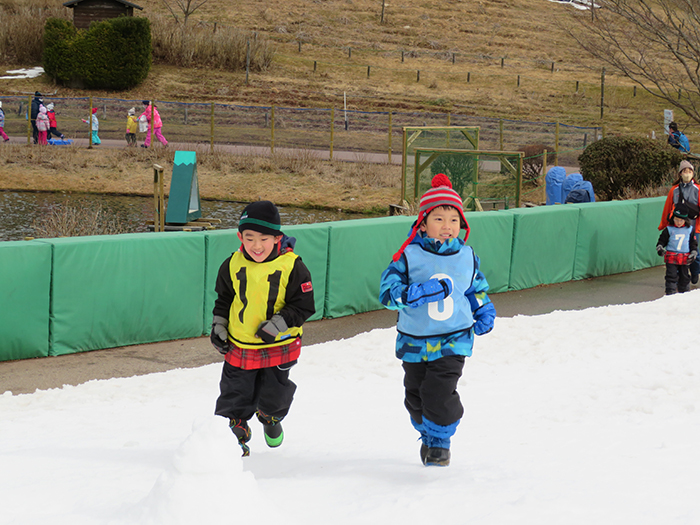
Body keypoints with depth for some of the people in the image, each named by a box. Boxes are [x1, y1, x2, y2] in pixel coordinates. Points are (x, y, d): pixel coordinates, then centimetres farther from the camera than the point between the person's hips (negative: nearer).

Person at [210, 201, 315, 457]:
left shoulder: (291, 266, -16)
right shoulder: (233, 265, -6)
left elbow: (303, 306, -11)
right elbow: (223, 299, 11)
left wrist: (277, 324, -21)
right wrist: (219, 325, 3)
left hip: (279, 345, -2)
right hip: (239, 344, 2)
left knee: (274, 394, 12)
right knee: (235, 396, 7)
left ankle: (271, 417, 46)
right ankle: (234, 431, 31)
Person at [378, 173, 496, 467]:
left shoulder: (466, 257, 2)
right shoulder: (409, 256, -9)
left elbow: (477, 287, 21)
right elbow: (387, 291, -14)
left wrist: (484, 312, 9)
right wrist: (419, 293, -27)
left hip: (454, 340, 0)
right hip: (414, 341, 0)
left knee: (439, 394, -15)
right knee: (416, 397, 13)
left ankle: (440, 441, 10)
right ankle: (427, 435, 42)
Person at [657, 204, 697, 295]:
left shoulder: (689, 230, 6)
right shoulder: (669, 229, -1)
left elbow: (693, 243, 13)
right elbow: (662, 240, 6)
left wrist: (693, 253, 2)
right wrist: (660, 247, -12)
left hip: (685, 259, 2)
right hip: (671, 258, -2)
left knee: (684, 277, 11)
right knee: (671, 277, -9)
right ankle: (670, 294, -5)